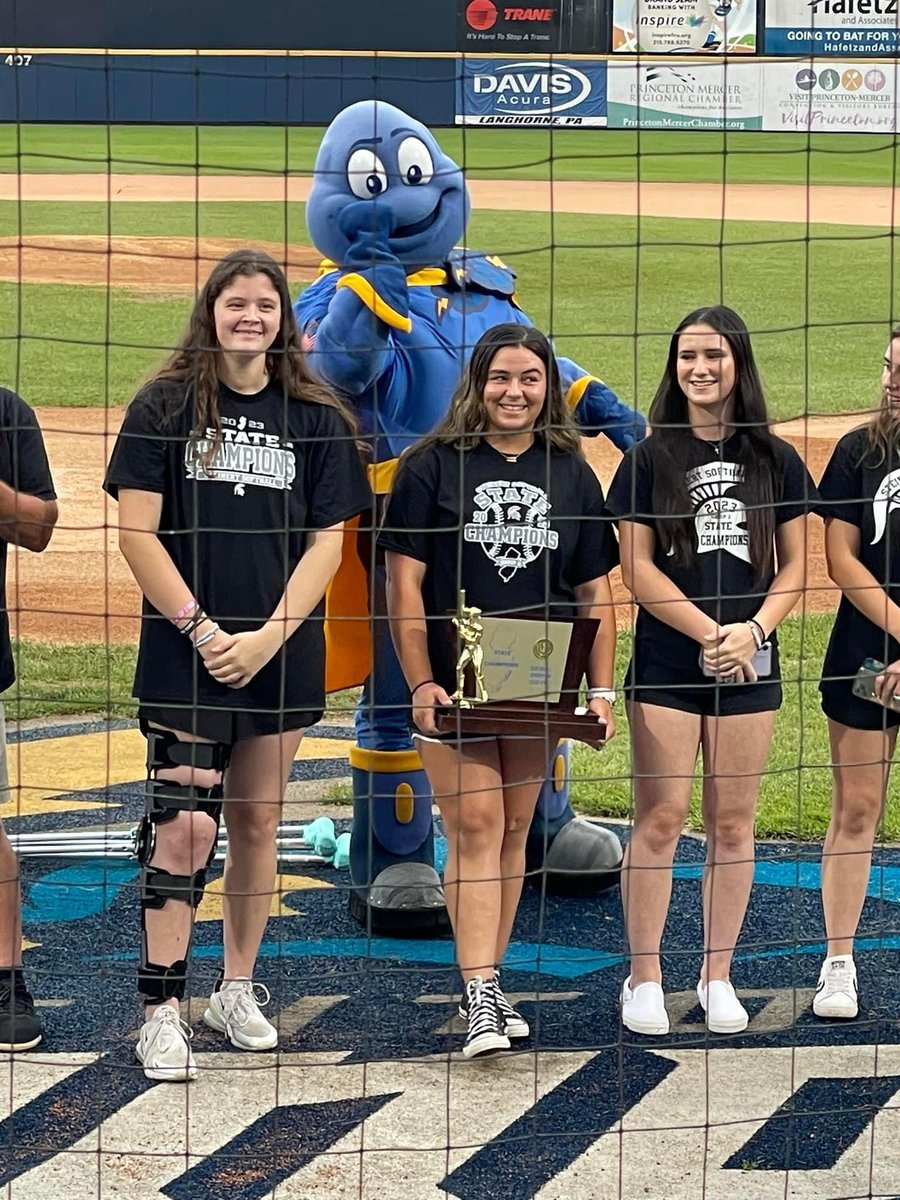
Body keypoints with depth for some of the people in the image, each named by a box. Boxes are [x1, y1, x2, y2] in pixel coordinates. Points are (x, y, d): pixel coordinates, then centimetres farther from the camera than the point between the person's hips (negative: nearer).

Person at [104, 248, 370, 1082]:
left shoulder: (316, 418, 6)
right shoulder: (164, 408, 0)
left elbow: (326, 543, 3)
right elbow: (137, 532, -4)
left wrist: (267, 637, -8)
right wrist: (202, 629, -12)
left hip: (281, 658, 3)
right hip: (184, 657, -2)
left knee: (258, 823, 10)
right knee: (185, 825, -10)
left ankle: (239, 988, 24)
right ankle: (163, 1012, -7)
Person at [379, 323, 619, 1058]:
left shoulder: (572, 474, 8)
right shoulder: (434, 466, -2)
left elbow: (596, 592, 11)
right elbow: (405, 582, -5)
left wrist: (602, 689, 3)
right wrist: (420, 683, -12)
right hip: (453, 683, -4)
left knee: (514, 830, 9)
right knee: (475, 827, -9)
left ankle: (485, 983, 18)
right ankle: (480, 994, -11)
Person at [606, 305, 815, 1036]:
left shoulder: (775, 460, 7)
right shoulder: (650, 459, 1)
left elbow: (794, 564, 7)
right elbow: (637, 567, -4)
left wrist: (754, 630, -10)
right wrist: (710, 633, -12)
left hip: (749, 666, 2)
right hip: (666, 666, -2)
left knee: (733, 822, 5)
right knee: (660, 819, -3)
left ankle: (717, 977, 15)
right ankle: (644, 978, 6)